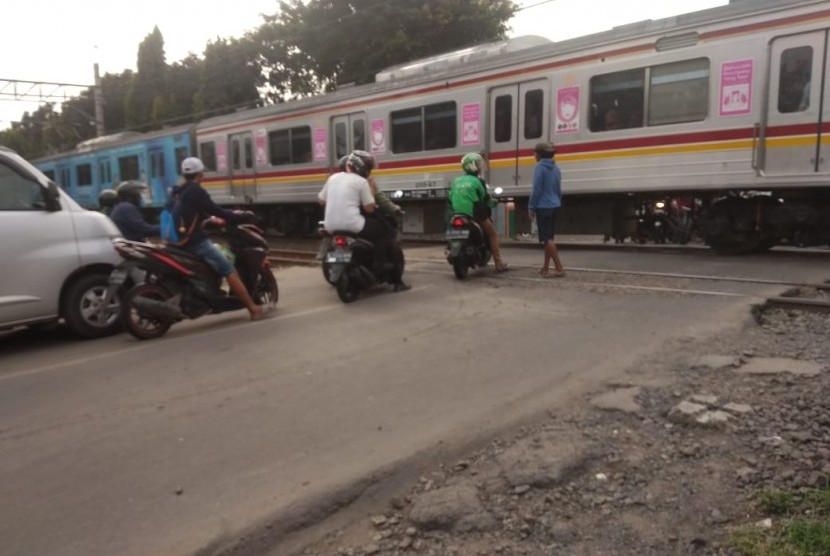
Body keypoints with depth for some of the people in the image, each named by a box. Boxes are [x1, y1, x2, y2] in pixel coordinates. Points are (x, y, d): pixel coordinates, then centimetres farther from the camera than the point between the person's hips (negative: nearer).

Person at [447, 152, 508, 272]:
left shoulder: (456, 181, 11)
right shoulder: (478, 181, -5)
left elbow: (449, 198, 9)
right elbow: (485, 199, -4)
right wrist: (492, 203, 16)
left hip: (458, 215, 6)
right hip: (475, 215, -6)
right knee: (493, 234, 12)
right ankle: (499, 263, 9)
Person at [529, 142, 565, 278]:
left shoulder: (540, 167, -11)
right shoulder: (555, 168, 12)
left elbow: (536, 189, -15)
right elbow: (558, 189, 16)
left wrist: (531, 207, -9)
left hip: (543, 207, -8)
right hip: (554, 206, 8)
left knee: (547, 239, -6)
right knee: (549, 238, 13)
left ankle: (559, 268, -11)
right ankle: (545, 268, 18)